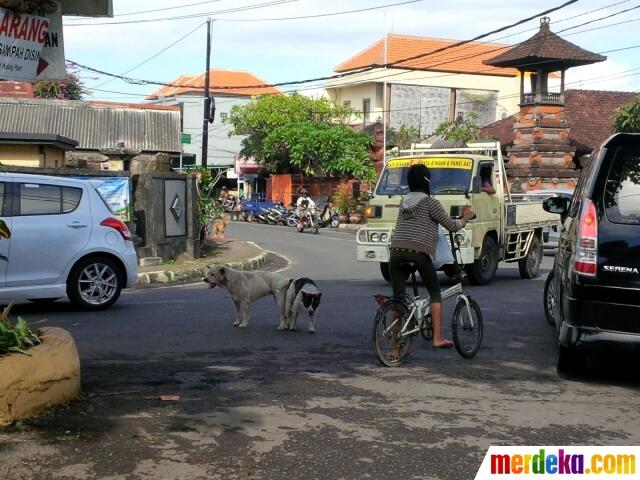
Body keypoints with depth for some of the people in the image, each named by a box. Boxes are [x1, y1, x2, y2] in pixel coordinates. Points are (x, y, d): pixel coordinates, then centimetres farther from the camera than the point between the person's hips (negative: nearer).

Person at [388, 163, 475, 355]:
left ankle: (395, 346, 2)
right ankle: (437, 338, 11)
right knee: (435, 293, 15)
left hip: (395, 252, 5)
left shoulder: (404, 202, 19)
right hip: (419, 253, -4)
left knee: (397, 299, 5)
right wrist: (465, 218, 24)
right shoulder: (430, 203, 0)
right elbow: (451, 226, 4)